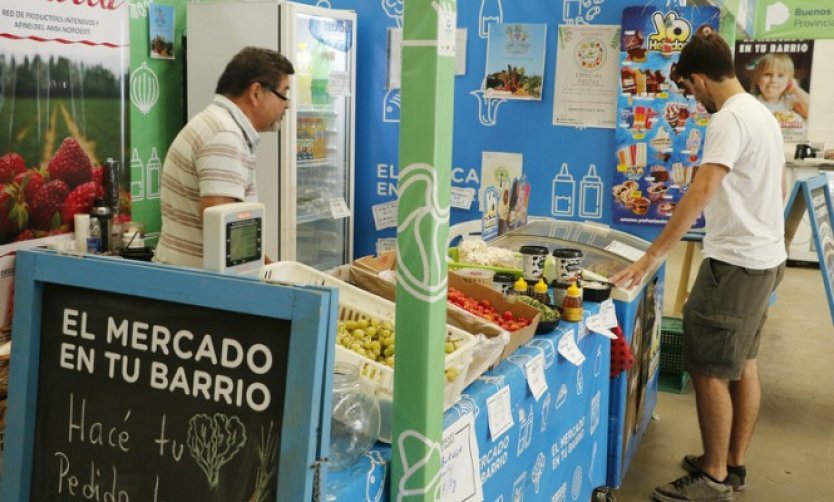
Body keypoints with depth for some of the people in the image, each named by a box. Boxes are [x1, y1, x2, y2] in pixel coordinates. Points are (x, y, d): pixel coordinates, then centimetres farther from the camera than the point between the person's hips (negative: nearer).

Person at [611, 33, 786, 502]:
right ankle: (734, 464, 27)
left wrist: (652, 256, -31)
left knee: (710, 370, -2)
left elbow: (701, 194, -29)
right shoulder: (764, 113, 12)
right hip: (766, 257, 10)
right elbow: (779, 188, 21)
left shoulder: (729, 119, -18)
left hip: (735, 262, -10)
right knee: (743, 364, 16)